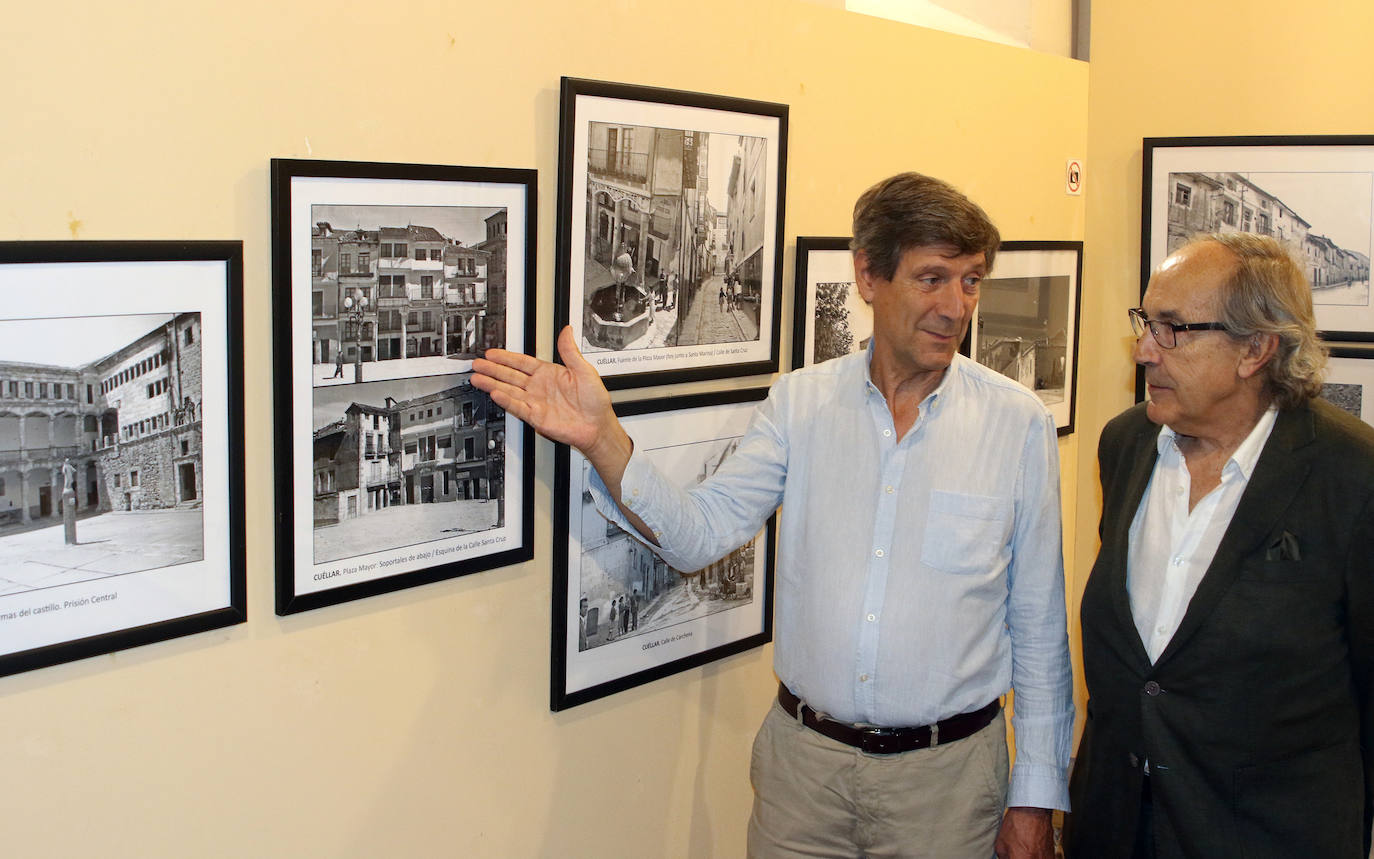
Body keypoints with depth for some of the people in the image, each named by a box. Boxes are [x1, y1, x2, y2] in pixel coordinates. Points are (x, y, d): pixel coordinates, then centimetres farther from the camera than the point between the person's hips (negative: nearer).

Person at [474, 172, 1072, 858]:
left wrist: (1036, 797, -1)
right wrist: (600, 436, -21)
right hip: (802, 758, 1)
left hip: (946, 774, -1)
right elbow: (699, 533, -7)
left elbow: (1038, 628, -2)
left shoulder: (1019, 424, -5)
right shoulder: (800, 402, -1)